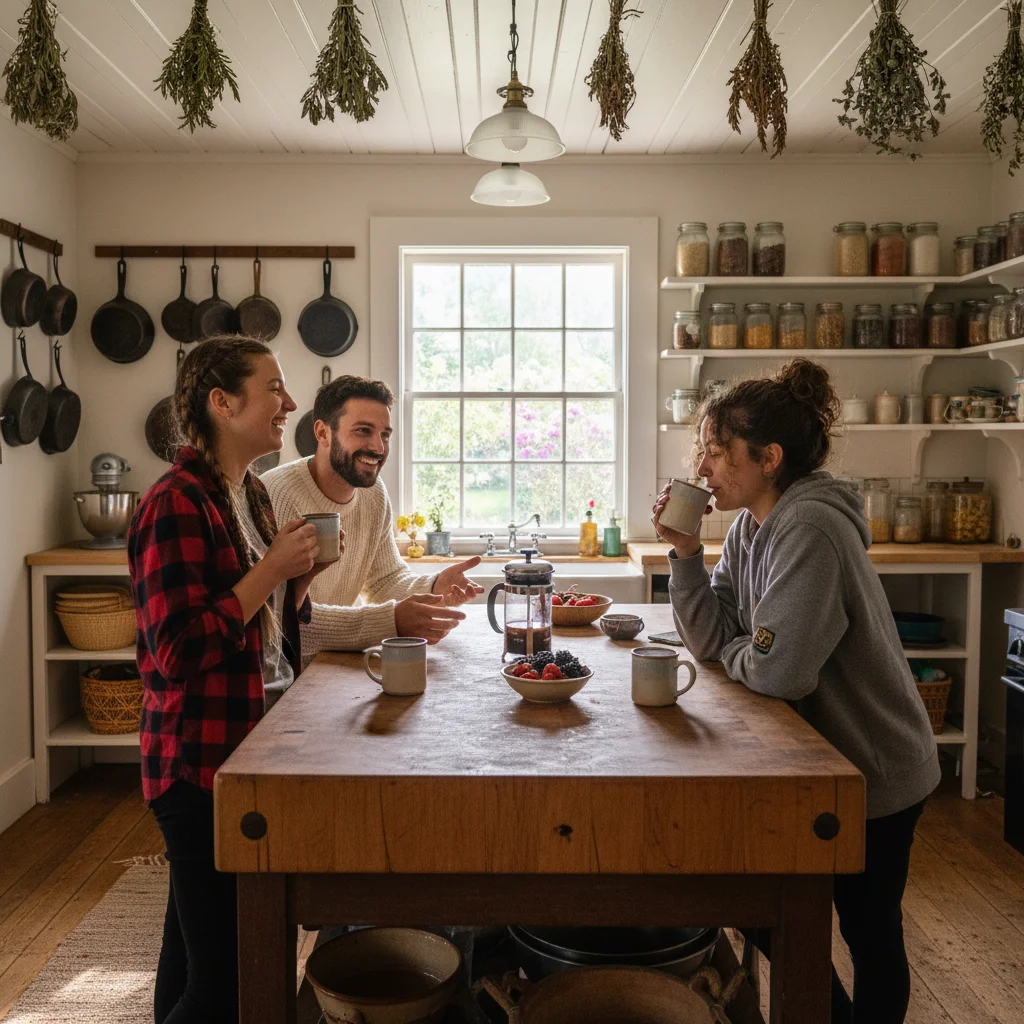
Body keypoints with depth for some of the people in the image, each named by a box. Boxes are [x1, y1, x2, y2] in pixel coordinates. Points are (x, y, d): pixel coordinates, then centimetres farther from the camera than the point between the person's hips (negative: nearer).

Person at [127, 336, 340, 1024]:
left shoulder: (252, 495, 12)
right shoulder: (178, 504, -16)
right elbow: (179, 652, -22)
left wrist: (303, 573, 1)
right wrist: (272, 568, -18)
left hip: (257, 748, 9)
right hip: (203, 765, -9)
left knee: (195, 956, 21)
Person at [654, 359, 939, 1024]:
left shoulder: (810, 531, -28)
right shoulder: (750, 527, 0)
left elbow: (778, 671, -32)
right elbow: (711, 640, -3)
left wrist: (734, 651, -11)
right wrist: (686, 554, -13)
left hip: (875, 772, -8)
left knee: (869, 932, 11)